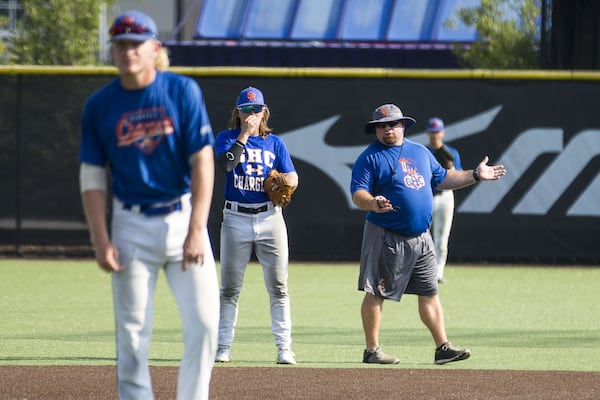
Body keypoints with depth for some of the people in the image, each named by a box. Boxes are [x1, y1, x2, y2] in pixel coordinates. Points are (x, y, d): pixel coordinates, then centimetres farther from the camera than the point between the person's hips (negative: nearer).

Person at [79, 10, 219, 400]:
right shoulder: (99, 105, 0)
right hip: (132, 228, 1)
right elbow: (93, 177, 3)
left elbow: (203, 162, -7)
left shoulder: (183, 91, -4)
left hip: (183, 218, -1)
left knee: (204, 322, -8)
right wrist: (101, 240, -6)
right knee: (132, 333, 1)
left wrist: (196, 231, -14)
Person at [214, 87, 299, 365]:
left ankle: (284, 348, -2)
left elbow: (292, 177, 6)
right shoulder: (227, 138, 5)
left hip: (270, 218, 1)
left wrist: (285, 183, -17)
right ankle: (223, 347, 7)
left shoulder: (274, 142, 11)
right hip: (236, 219, -1)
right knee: (229, 287, 2)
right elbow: (226, 163, -16)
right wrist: (244, 134, -13)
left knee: (278, 287, -3)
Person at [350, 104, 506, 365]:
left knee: (429, 292, 7)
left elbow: (441, 178, 26)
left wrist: (475, 175, 19)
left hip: (420, 238, 6)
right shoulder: (369, 158, -4)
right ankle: (372, 350, 2)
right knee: (376, 293, -3)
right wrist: (373, 204, -33)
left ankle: (442, 347, 10)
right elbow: (357, 194, -12)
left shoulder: (421, 152, 16)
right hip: (385, 238, -6)